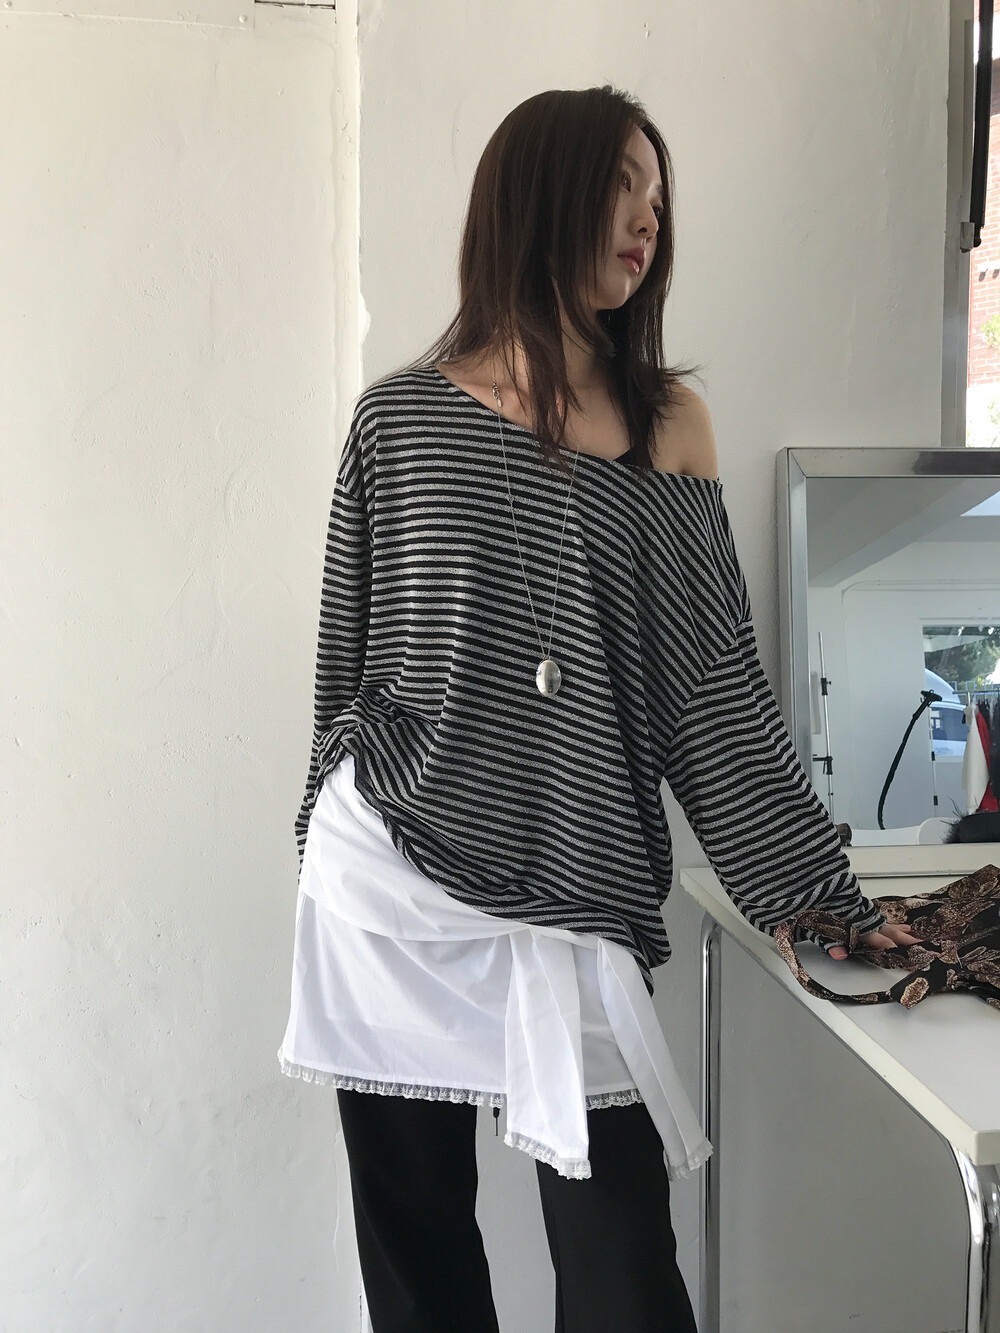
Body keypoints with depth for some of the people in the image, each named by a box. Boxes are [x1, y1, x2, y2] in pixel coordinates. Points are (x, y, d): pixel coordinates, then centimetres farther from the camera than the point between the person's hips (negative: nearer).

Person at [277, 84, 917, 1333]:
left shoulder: (670, 424, 6)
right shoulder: (402, 416, 2)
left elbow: (715, 688, 4)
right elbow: (347, 659, 8)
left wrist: (824, 896, 1)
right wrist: (326, 840, 11)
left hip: (575, 903, 1)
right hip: (387, 885, 0)